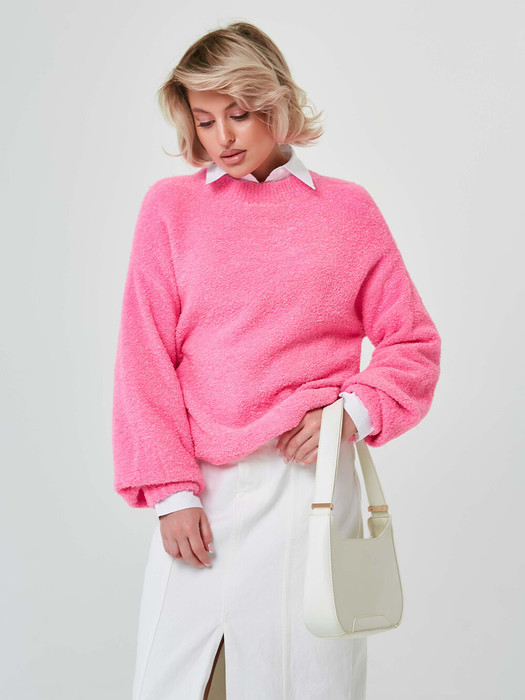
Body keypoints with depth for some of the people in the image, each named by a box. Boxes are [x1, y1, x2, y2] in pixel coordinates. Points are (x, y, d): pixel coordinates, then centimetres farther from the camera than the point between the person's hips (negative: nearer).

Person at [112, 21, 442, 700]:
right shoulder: (170, 205, 7)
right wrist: (170, 490, -3)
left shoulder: (348, 209, 6)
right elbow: (145, 356, 4)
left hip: (309, 473, 0)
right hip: (201, 487, 1)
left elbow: (413, 343, 10)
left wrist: (354, 411, -7)